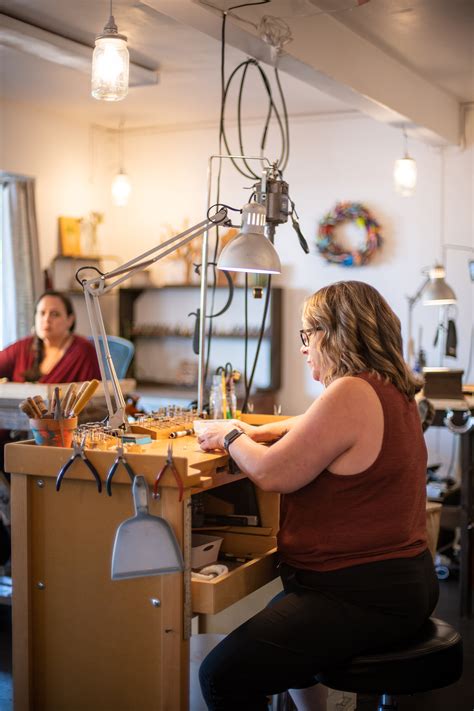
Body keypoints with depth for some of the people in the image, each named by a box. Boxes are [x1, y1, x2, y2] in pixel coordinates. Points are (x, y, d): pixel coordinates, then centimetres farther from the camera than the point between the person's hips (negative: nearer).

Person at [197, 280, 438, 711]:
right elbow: (316, 427, 27)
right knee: (277, 615, 36)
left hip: (362, 599, -11)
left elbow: (271, 474, -19)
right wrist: (253, 434, 14)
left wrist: (231, 438, 0)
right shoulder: (392, 389, 11)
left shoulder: (351, 394, -22)